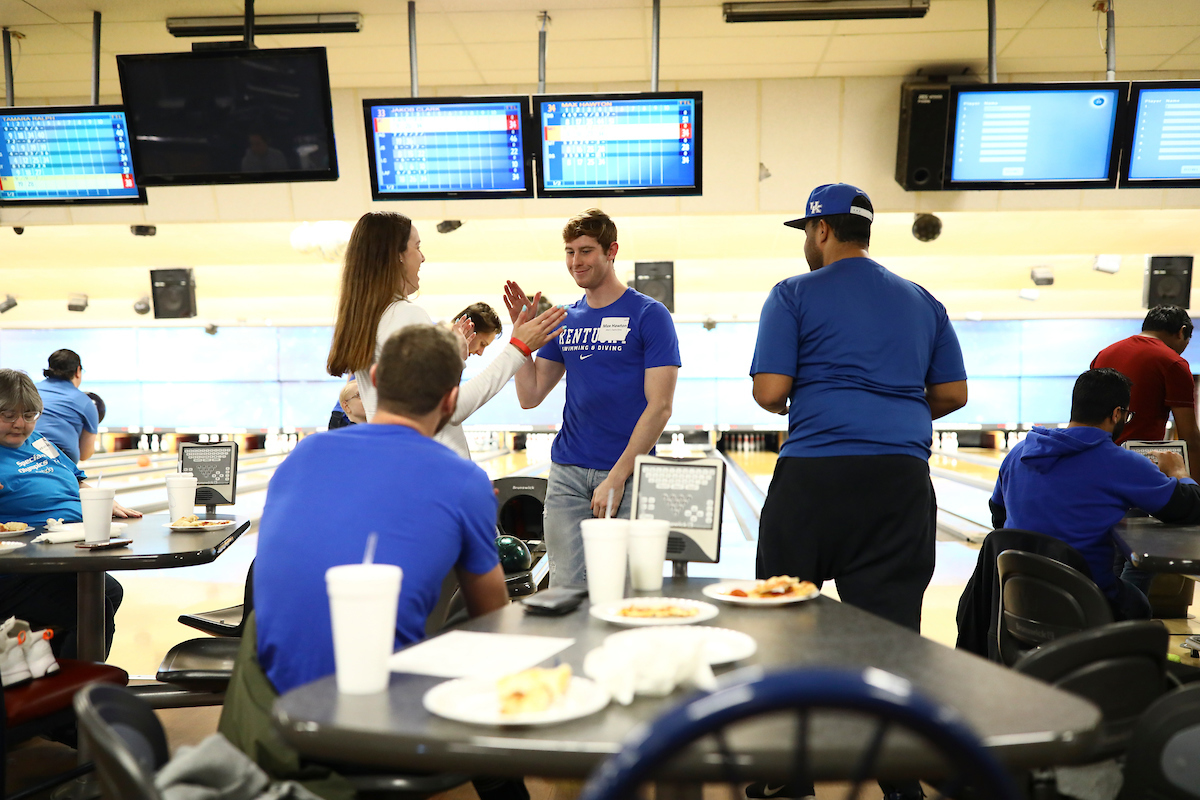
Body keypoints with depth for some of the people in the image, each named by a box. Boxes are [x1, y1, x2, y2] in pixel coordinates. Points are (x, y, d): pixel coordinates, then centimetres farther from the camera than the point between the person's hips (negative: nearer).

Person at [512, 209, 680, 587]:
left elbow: (659, 407, -9)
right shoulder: (566, 320, 12)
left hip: (626, 475, -4)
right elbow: (529, 397, 10)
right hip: (567, 473, 4)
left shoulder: (649, 315, -3)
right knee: (565, 587, 5)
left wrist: (617, 478, -13)